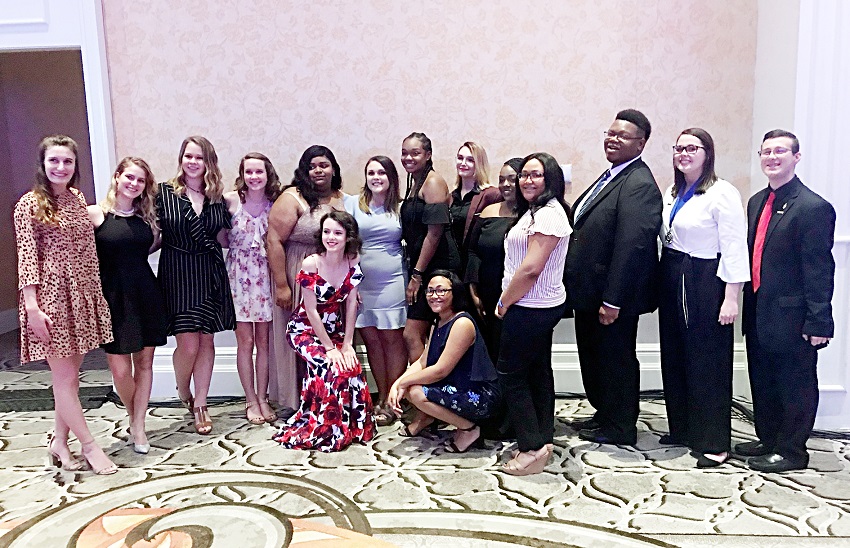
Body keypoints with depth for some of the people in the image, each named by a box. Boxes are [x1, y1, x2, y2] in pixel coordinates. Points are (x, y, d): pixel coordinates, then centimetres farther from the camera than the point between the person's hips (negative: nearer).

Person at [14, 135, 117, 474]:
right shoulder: (29, 204, -6)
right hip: (51, 295, -6)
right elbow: (26, 256, -10)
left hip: (83, 294, 6)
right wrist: (32, 306, -16)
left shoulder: (78, 199, 12)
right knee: (64, 376, 1)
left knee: (70, 375, 12)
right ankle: (90, 446, 10)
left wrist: (97, 292, 12)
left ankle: (60, 441, 24)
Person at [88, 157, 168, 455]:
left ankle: (138, 426, 18)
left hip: (146, 294, 4)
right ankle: (134, 417, 26)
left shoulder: (146, 215, 8)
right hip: (113, 296, -4)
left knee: (144, 363, 7)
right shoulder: (95, 214, -5)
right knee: (120, 369, -1)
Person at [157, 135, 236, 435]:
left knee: (206, 342, 6)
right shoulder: (164, 193, -3)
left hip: (210, 274, 3)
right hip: (177, 274, -3)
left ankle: (200, 405, 19)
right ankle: (183, 392, 26)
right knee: (188, 344, -6)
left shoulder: (218, 197, 7)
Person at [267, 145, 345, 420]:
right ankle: (291, 404, 18)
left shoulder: (342, 199, 8)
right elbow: (274, 240, -13)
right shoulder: (292, 198, -8)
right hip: (298, 280, -5)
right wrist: (281, 285, -16)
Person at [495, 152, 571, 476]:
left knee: (510, 374, -3)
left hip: (531, 309, -11)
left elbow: (531, 269, -24)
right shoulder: (535, 211, 15)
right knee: (538, 372, 15)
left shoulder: (548, 214, -19)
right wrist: (507, 301, 10)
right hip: (540, 307, 11)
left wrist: (505, 303, -13)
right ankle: (542, 440, 26)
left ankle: (532, 448, 4)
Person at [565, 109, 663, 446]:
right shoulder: (612, 177, 13)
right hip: (590, 292, 10)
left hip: (612, 297, -10)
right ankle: (604, 415, 37)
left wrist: (613, 301, -25)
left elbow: (632, 246, -25)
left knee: (615, 359, 6)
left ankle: (619, 429, 23)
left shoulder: (640, 185, -18)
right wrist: (581, 292, 14)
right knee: (594, 357, 20)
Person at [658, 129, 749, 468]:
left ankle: (714, 443, 11)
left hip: (705, 285, -8)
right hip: (673, 283, 8)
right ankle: (682, 429, 29)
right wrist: (663, 281, 11)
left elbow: (734, 249, -15)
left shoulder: (722, 194, -12)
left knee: (708, 363, 0)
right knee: (674, 359, 14)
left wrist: (731, 299, -18)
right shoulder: (672, 193, 11)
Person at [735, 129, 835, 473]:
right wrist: (748, 304, 12)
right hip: (758, 313, 8)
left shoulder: (814, 207, -13)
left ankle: (791, 451, 21)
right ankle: (768, 440, 34)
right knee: (762, 382, 18)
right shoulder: (757, 202, 11)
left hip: (790, 316, -8)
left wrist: (818, 322, -16)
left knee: (795, 386, 7)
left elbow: (820, 270, -15)